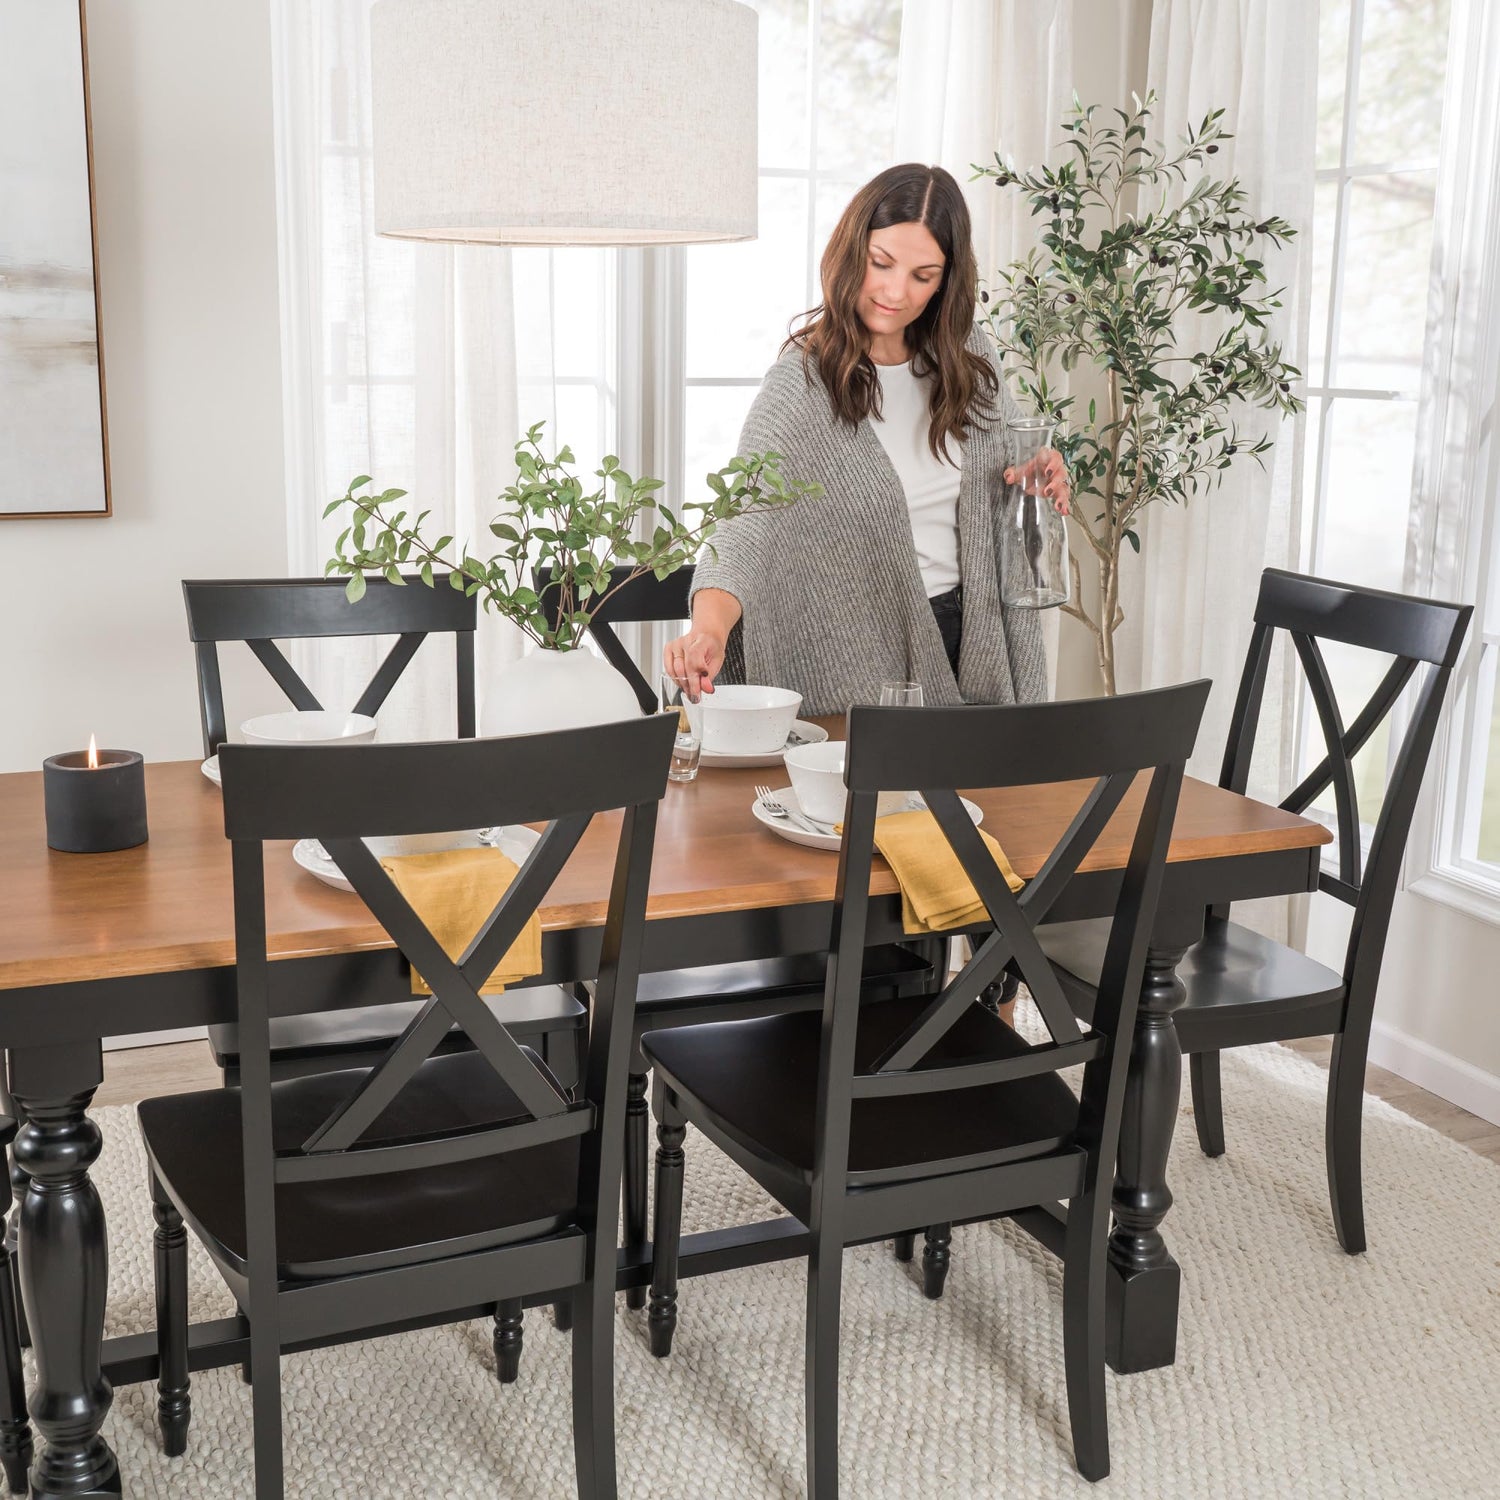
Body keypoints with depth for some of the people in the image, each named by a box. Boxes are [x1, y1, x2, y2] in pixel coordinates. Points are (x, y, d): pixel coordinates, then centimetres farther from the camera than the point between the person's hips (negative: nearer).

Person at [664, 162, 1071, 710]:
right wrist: (710, 626, -49)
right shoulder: (800, 386, -17)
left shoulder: (970, 358, 0)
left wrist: (1042, 475, -7)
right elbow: (746, 524, -29)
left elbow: (1011, 451, 18)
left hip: (967, 636, 5)